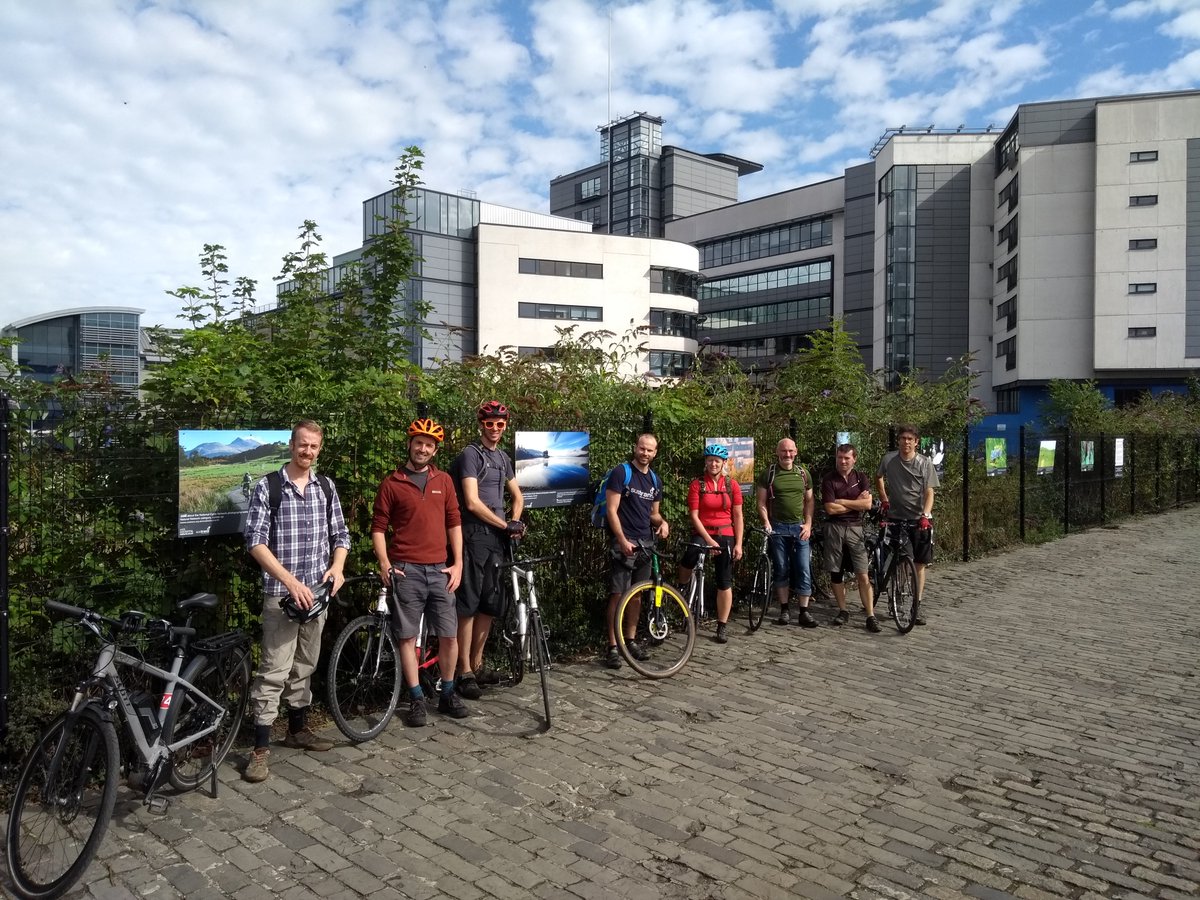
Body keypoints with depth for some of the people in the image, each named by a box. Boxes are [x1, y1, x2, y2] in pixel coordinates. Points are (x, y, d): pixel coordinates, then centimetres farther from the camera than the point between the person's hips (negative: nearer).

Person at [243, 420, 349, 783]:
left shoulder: (326, 487, 6)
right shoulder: (268, 486, -7)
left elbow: (341, 534, 13)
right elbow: (255, 541, -12)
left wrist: (337, 567, -7)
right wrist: (291, 581, -19)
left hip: (317, 591, 5)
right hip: (281, 592, -5)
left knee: (305, 665, 17)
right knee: (274, 670, -4)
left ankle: (298, 729, 32)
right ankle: (260, 748, 5)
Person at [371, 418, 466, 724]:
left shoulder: (444, 481, 9)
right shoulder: (392, 484, 1)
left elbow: (454, 522, 10)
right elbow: (378, 527, 2)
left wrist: (458, 563, 4)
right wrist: (384, 564, -8)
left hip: (440, 570, 3)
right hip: (406, 571, -2)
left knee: (449, 635, 5)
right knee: (408, 636, 3)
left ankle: (448, 694, 22)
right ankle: (417, 699, 15)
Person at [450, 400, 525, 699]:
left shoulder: (503, 458, 16)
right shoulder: (470, 454, -8)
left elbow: (517, 496, 25)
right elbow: (472, 502, -16)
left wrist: (514, 522, 5)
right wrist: (506, 525, -10)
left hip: (497, 538, 8)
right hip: (475, 536, -8)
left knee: (490, 604, 12)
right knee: (469, 604, -4)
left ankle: (477, 664, 23)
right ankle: (465, 672, 2)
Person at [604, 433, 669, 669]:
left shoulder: (655, 480, 13)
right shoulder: (621, 472, -8)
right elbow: (611, 510, -12)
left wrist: (662, 522, -2)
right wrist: (623, 540, -20)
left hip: (645, 543, 6)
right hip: (623, 542, -6)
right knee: (618, 594, -7)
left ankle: (630, 639, 23)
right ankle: (612, 646, -2)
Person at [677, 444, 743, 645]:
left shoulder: (732, 485, 2)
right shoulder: (697, 484, -4)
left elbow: (737, 516, 3)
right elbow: (694, 515, -8)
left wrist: (738, 544, -3)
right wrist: (709, 539, -16)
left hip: (725, 536, 2)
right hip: (702, 533, -2)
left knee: (724, 582, 3)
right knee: (691, 554, -35)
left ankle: (722, 627, 13)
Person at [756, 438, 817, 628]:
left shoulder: (803, 473, 7)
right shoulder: (769, 474, 0)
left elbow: (809, 500, 11)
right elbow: (762, 502, 1)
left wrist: (808, 524, 0)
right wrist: (766, 523, -12)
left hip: (800, 527, 2)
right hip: (778, 527, -2)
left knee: (804, 571, -1)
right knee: (781, 570, 5)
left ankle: (804, 612, 4)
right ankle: (784, 610, 13)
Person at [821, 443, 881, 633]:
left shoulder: (861, 478, 5)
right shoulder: (828, 479, -2)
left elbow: (867, 504, -7)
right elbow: (830, 508, -11)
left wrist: (842, 501, -10)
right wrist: (856, 502, -4)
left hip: (855, 528, 1)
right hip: (834, 528, 0)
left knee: (862, 574, -4)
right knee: (836, 572, 6)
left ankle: (871, 616, -2)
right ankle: (842, 611, 18)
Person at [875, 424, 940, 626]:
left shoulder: (925, 462, -3)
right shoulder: (888, 459, -1)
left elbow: (929, 492, -7)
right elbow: (878, 478, 20)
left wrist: (925, 515, -22)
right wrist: (885, 500, 12)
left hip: (920, 520, 0)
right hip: (895, 518, 1)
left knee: (919, 564, 2)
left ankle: (917, 606, 9)